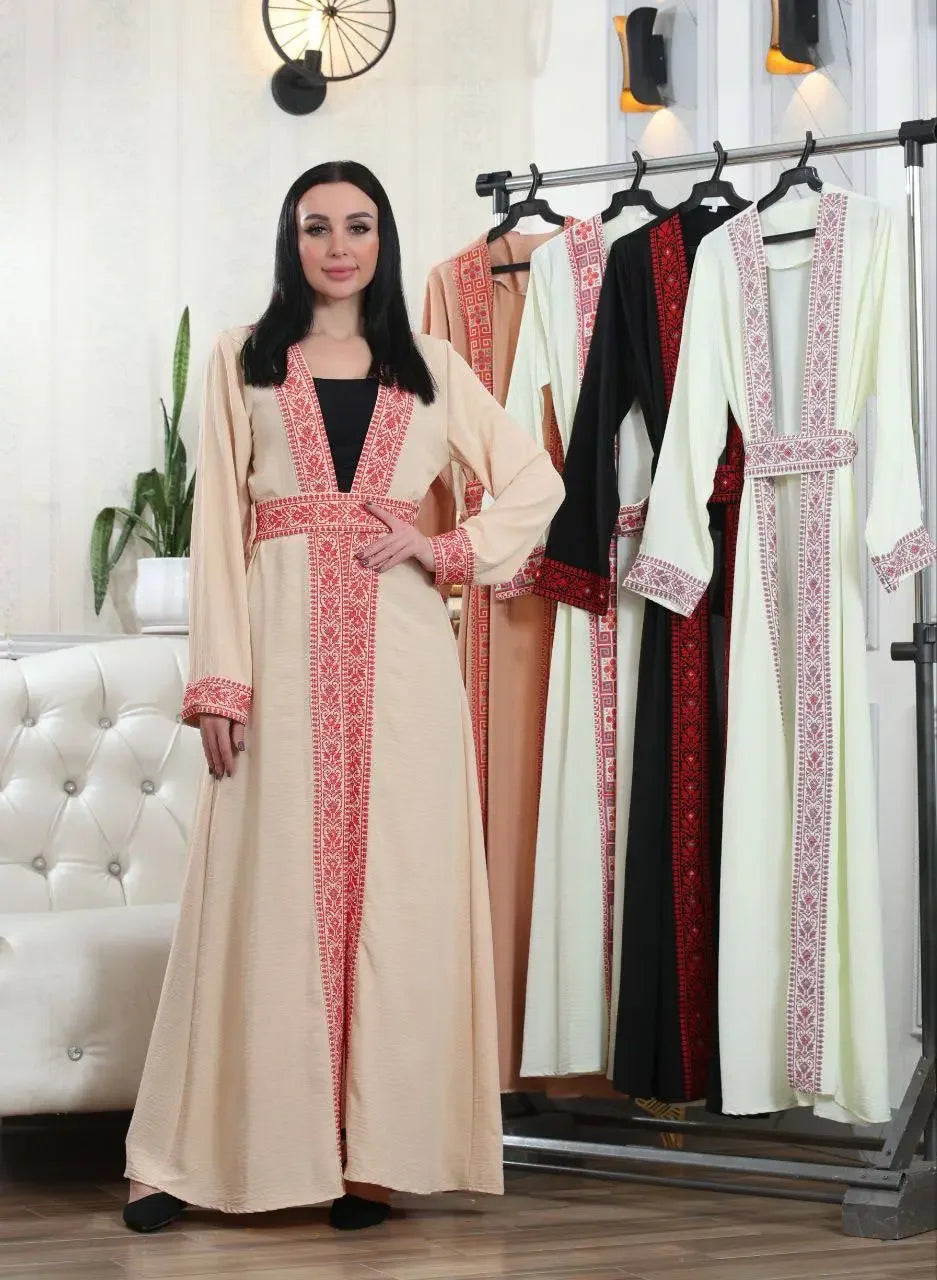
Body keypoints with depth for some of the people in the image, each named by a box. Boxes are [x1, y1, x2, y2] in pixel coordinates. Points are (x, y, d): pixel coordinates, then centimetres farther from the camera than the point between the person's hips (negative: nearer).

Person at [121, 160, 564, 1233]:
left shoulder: (429, 368, 13)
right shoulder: (243, 362, 9)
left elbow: (535, 483, 14)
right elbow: (218, 524, 2)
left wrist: (447, 550, -2)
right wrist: (219, 679, -7)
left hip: (399, 651, 1)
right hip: (284, 645, -1)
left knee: (397, 884, -1)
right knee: (268, 884, -3)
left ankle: (374, 1149, 4)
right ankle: (187, 1152, 3)